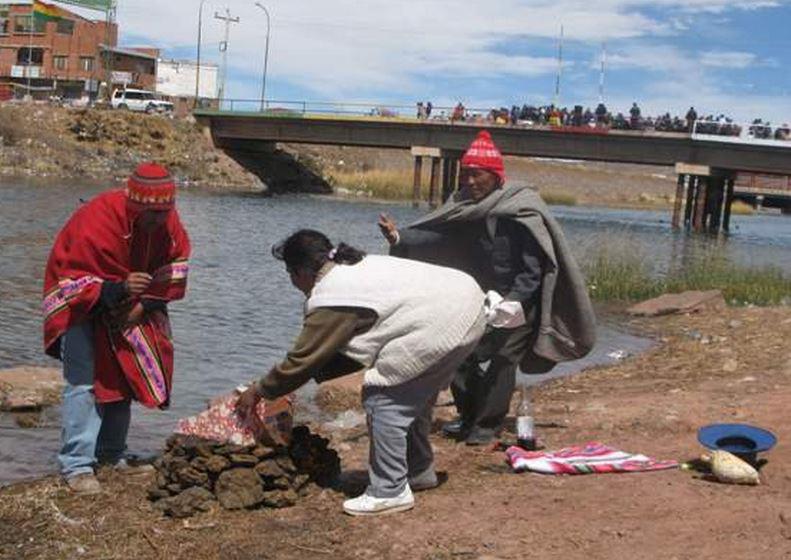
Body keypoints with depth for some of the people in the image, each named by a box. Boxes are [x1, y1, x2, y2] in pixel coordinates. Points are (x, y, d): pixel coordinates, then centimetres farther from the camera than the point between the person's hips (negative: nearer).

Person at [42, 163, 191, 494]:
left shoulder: (165, 219, -15)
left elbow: (176, 261, -3)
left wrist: (146, 304, -12)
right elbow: (72, 281, -30)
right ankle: (76, 467, -12)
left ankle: (112, 454, 22)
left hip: (129, 308, 6)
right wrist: (118, 289, -44)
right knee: (83, 382, -15)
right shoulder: (96, 221, -33)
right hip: (82, 305, -6)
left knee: (124, 377, 8)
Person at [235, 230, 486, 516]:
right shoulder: (356, 266, 18)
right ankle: (419, 472, 37)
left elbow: (302, 358, -5)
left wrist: (259, 391, 8)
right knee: (411, 395, 24)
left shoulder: (330, 298, -11)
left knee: (383, 400, -3)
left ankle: (390, 492, 2)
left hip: (442, 325, -10)